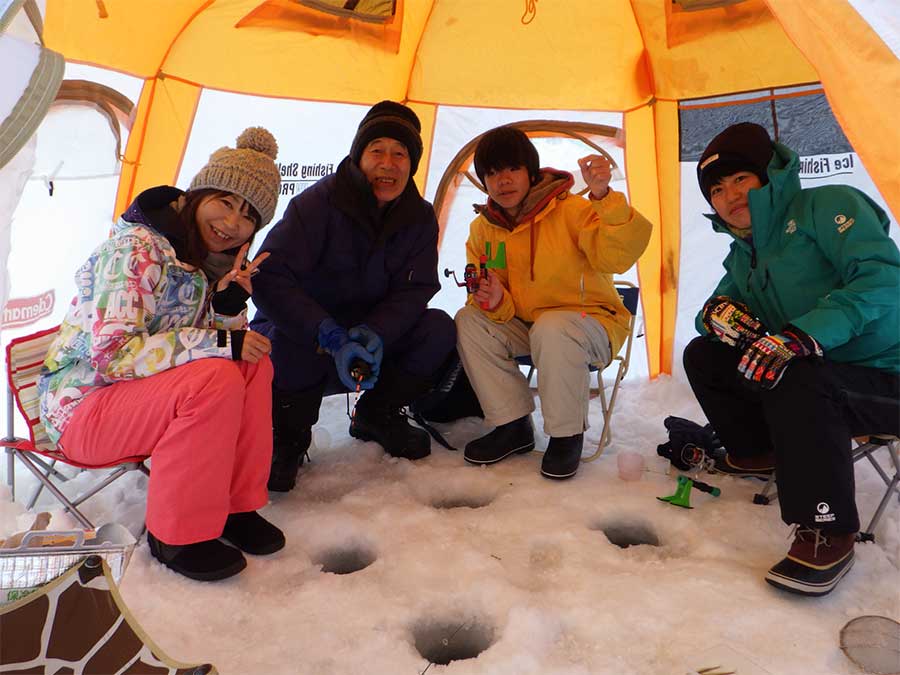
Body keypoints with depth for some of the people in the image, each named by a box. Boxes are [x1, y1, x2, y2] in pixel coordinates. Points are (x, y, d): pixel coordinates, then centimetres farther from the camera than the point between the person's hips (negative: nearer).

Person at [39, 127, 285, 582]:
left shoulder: (211, 261, 4)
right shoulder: (136, 250, -21)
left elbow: (231, 342, 4)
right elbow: (111, 354, -29)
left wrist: (229, 305, -17)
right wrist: (219, 341, -29)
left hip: (141, 392, 8)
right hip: (81, 405, -8)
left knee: (254, 364, -11)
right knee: (215, 380, -30)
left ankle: (234, 505, -3)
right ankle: (176, 534, -14)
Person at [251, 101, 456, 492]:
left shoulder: (419, 217, -5)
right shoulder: (319, 202, -20)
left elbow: (413, 290, -8)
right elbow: (269, 279, -27)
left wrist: (375, 334, -30)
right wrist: (333, 338, -38)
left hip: (368, 342, 4)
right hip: (303, 345, -4)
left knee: (439, 329, -17)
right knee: (290, 340, -37)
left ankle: (376, 415, 5)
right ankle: (286, 436, -6)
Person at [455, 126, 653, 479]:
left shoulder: (571, 210, -16)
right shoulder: (482, 229, 0)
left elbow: (616, 257, -32)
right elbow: (501, 310, 1)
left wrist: (603, 197, -45)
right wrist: (496, 302, -24)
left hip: (592, 322, -5)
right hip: (524, 325, 5)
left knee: (552, 330, -37)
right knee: (469, 321, -17)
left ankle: (567, 434, -13)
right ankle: (513, 425, -6)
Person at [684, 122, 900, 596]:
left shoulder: (828, 205, -12)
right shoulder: (742, 256, 11)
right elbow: (720, 304, 15)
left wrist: (801, 335, -37)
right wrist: (718, 312, -12)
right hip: (816, 371, 8)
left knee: (793, 382, -37)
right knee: (703, 356, 2)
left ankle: (827, 532, -24)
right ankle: (756, 452, 19)